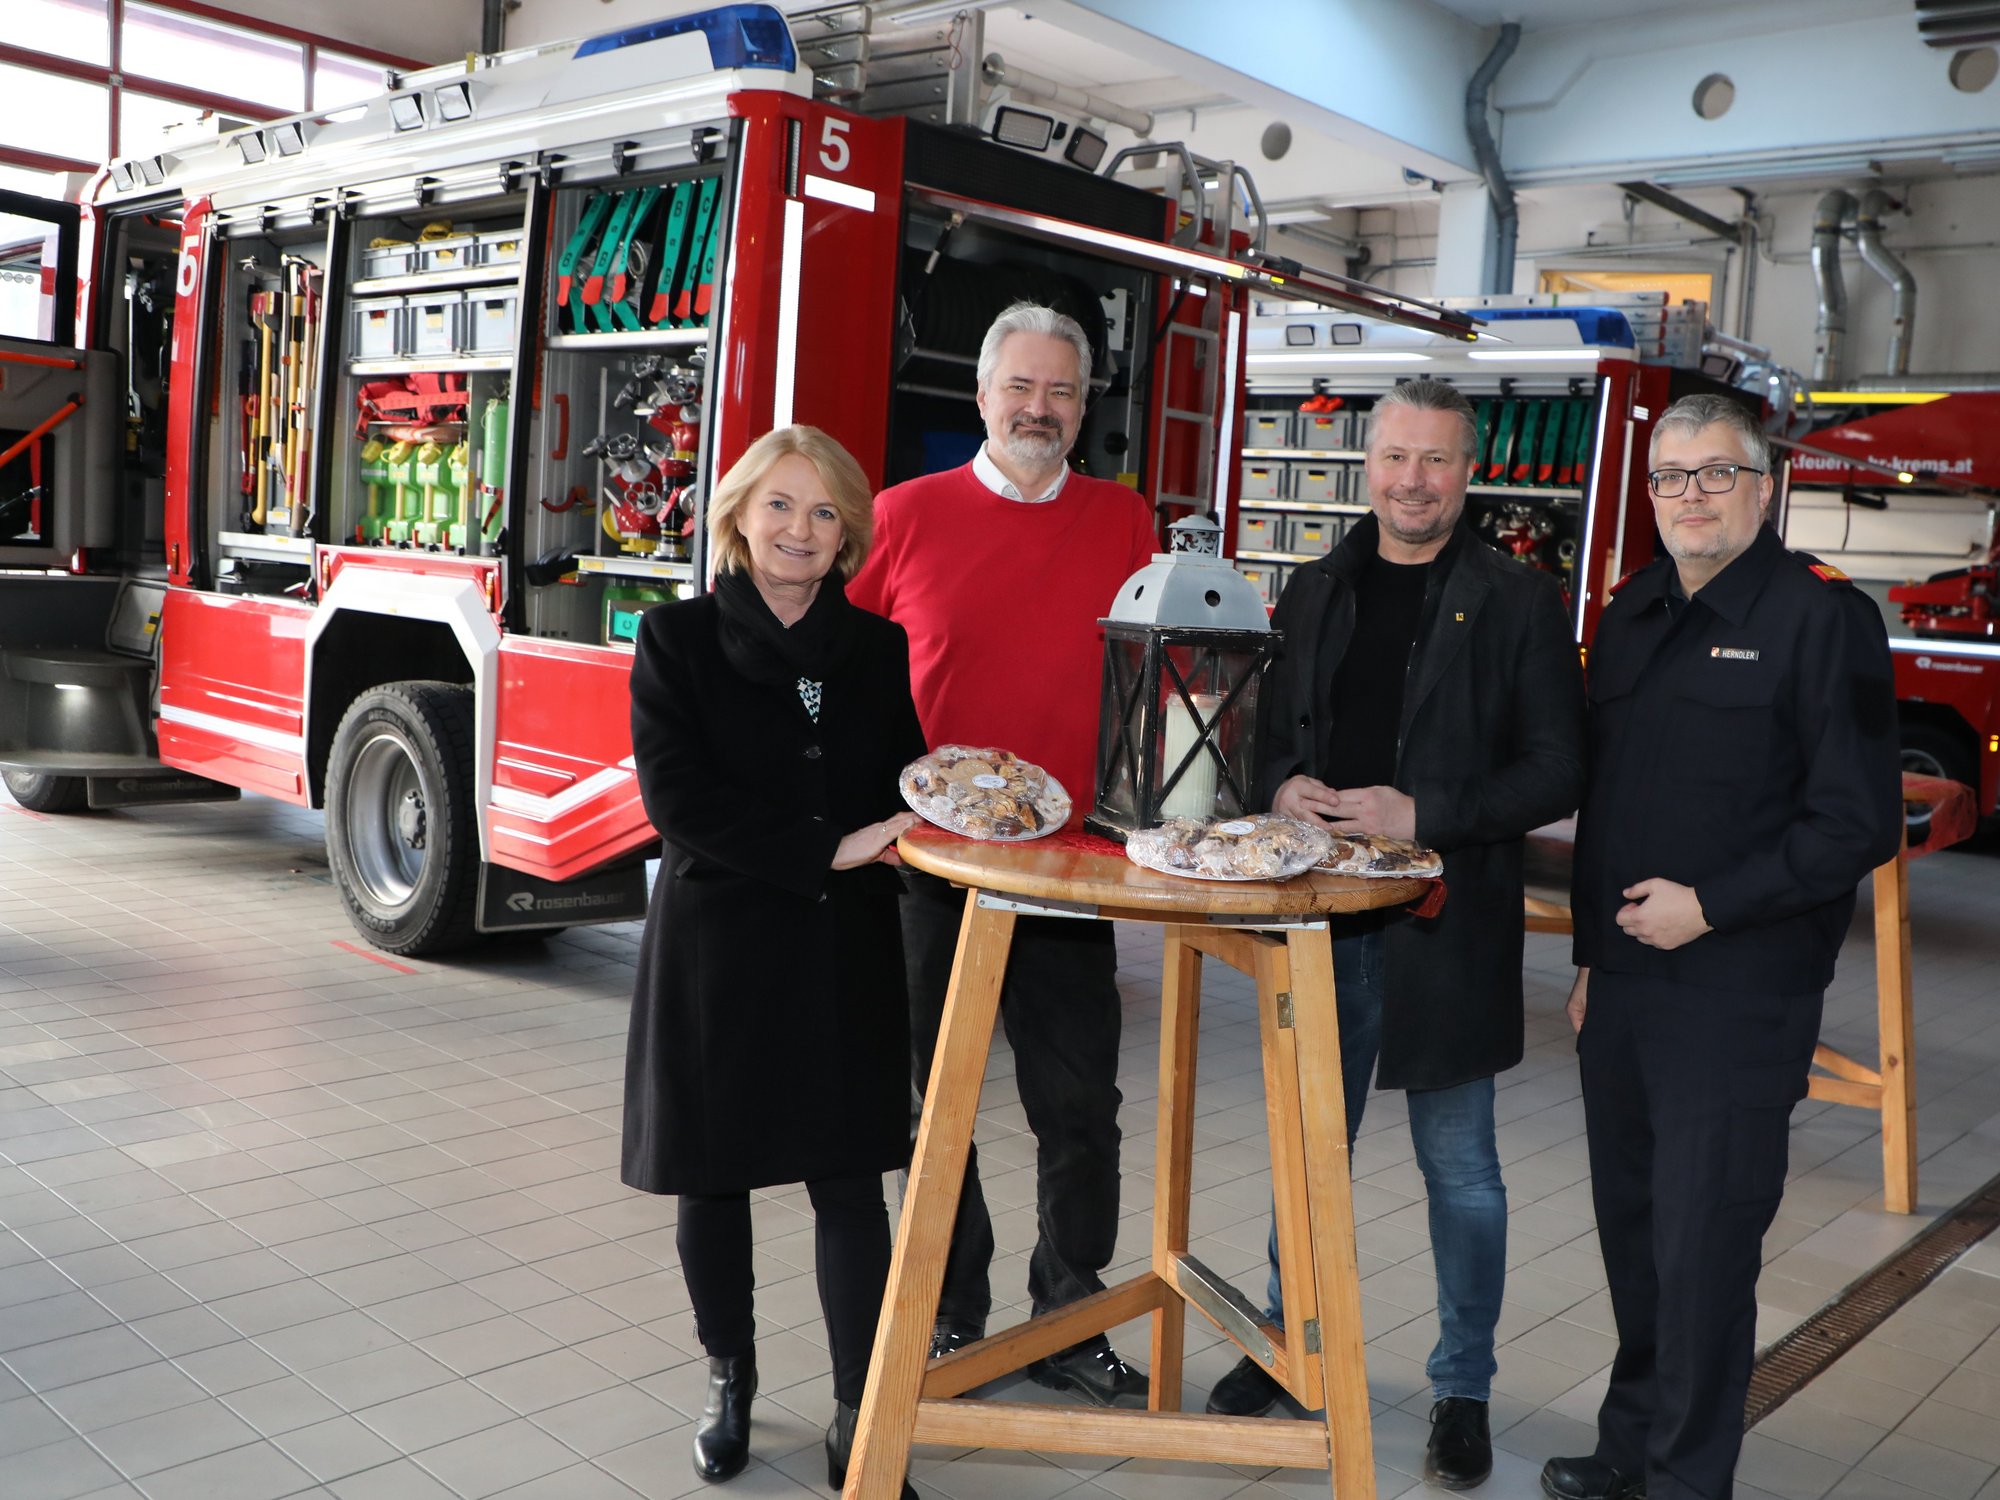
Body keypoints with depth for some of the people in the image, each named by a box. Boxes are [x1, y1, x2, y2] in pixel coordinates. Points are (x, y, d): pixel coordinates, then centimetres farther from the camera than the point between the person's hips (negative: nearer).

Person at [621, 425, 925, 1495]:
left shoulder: (878, 649, 7)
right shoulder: (679, 638, -2)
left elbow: (905, 789, 11)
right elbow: (679, 797, -13)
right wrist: (831, 849, -19)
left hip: (847, 950, 2)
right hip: (717, 942, -1)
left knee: (850, 1179, 1)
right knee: (715, 1177, 11)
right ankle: (730, 1384, 32)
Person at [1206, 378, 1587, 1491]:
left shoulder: (1519, 603, -4)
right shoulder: (1315, 593, 9)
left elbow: (1558, 770, -7)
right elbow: (1274, 731, 16)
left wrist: (1424, 814, -19)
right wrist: (1285, 784, -7)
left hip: (1449, 925, -4)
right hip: (1323, 915, 4)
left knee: (1460, 1165, 9)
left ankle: (1465, 1387, 26)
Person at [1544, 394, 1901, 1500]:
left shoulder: (1825, 617, -8)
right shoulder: (1630, 617, 13)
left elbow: (1859, 822, -12)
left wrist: (1709, 907, -15)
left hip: (1736, 993, -6)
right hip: (1622, 983, 6)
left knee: (1701, 1245, 0)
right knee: (1632, 1228, 15)